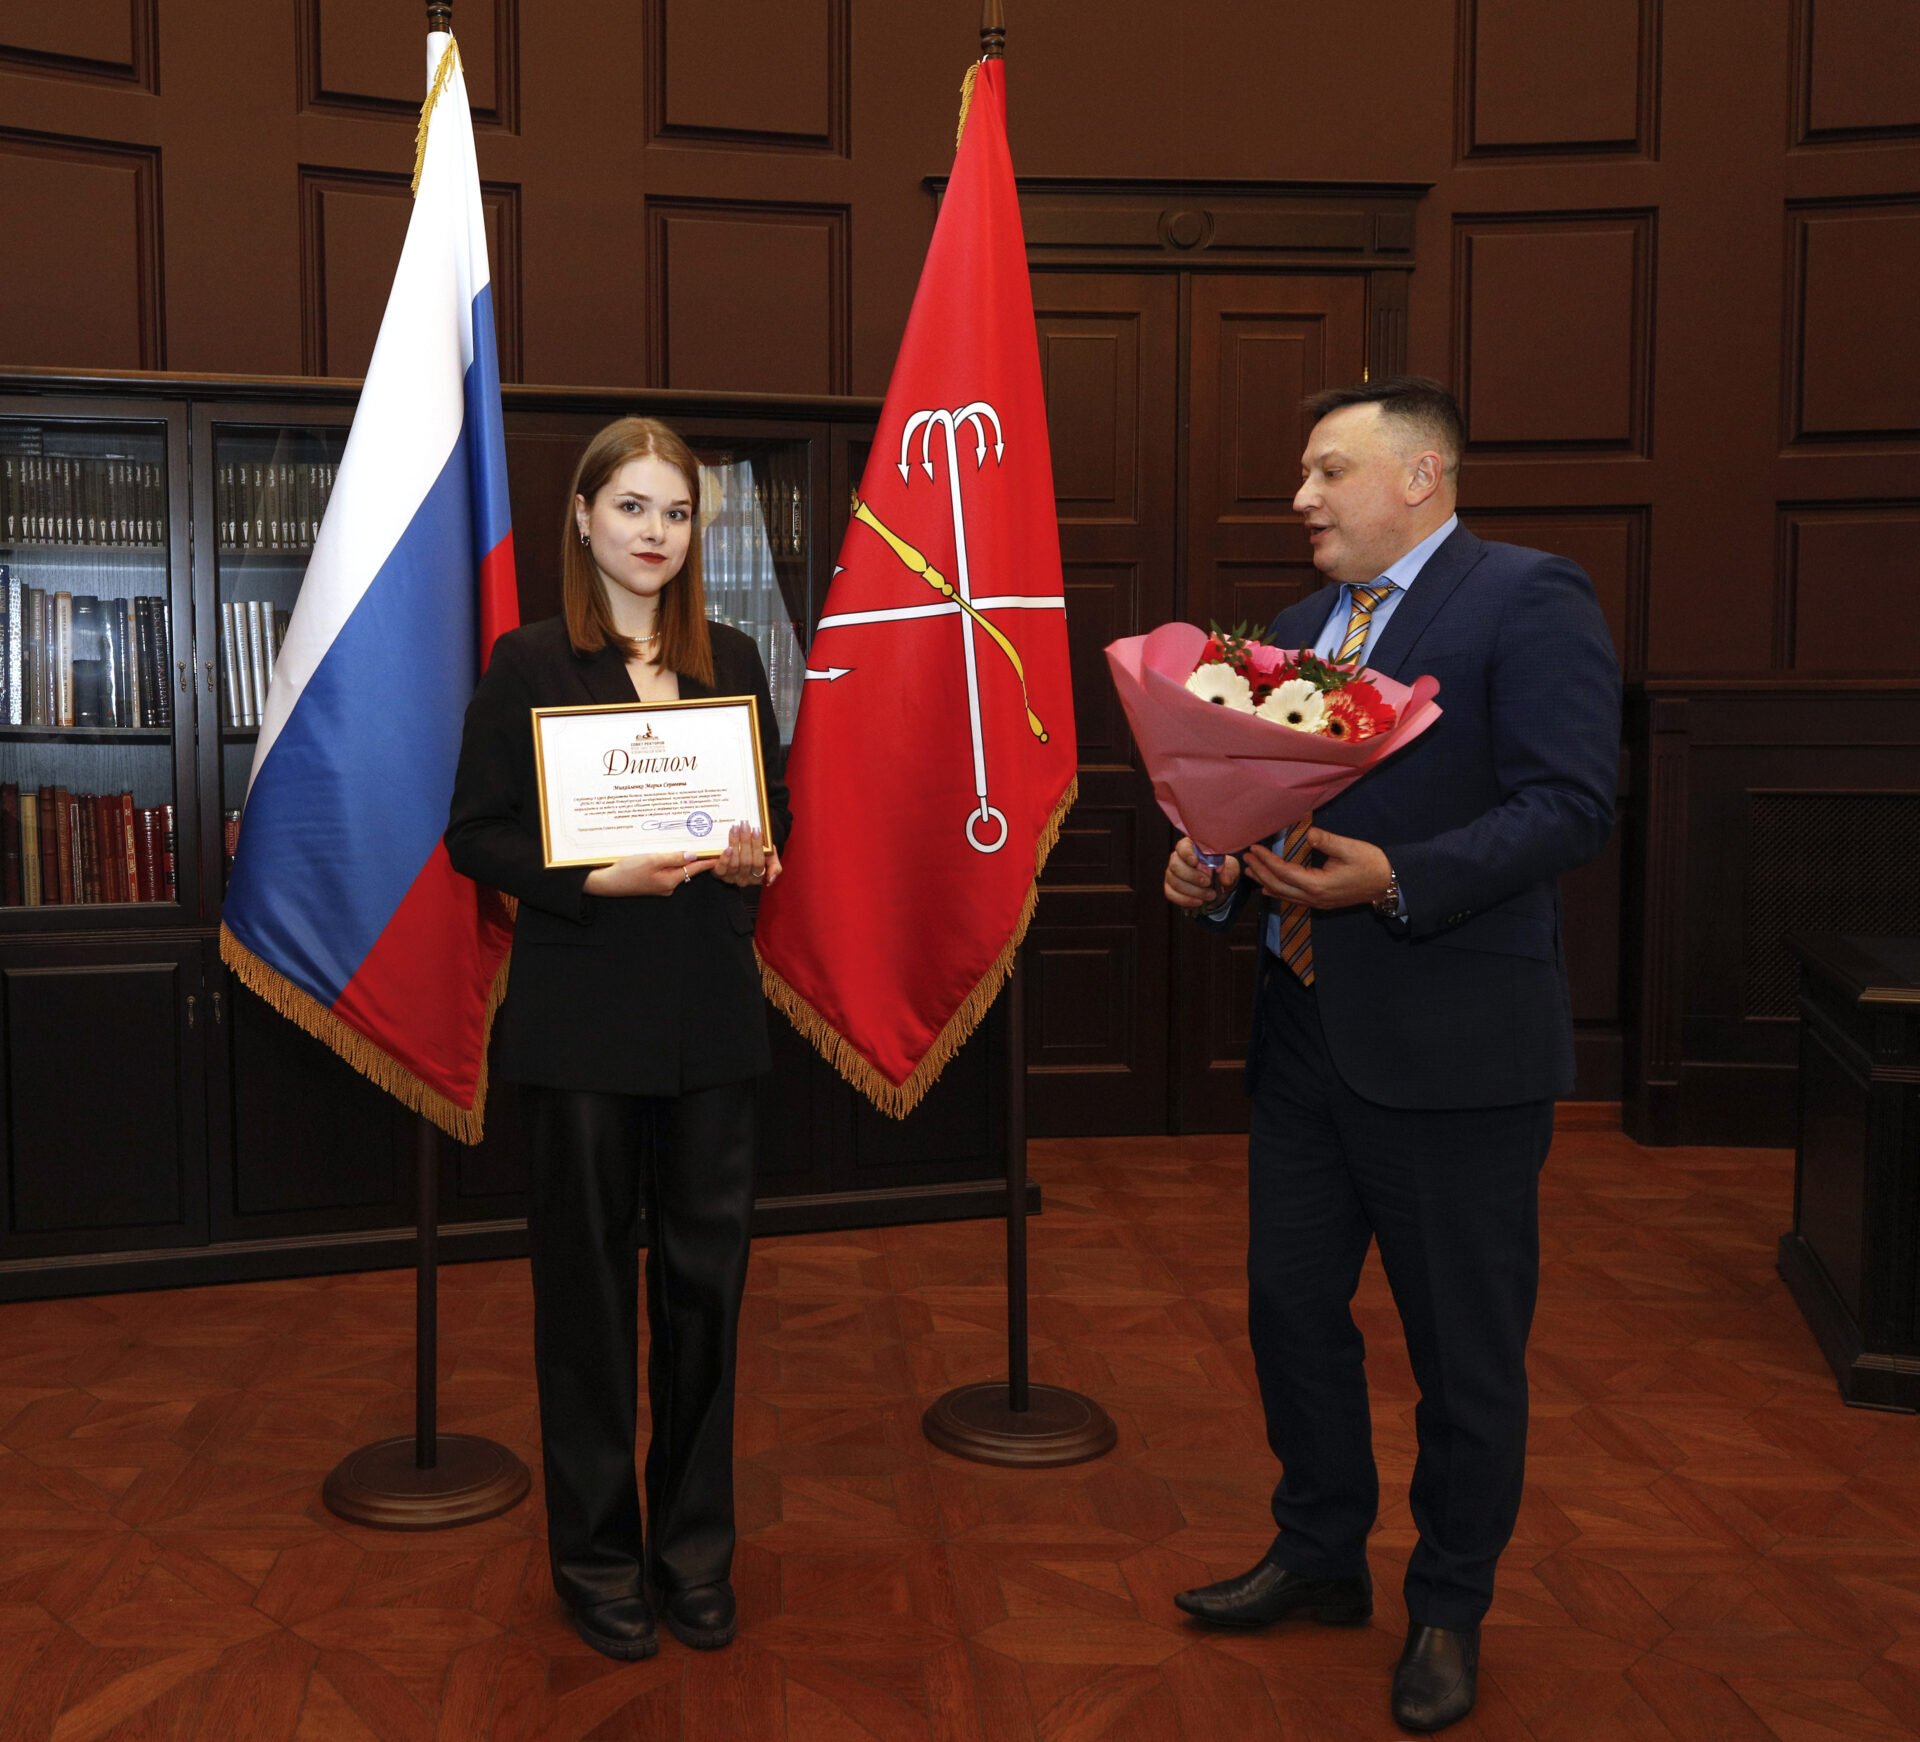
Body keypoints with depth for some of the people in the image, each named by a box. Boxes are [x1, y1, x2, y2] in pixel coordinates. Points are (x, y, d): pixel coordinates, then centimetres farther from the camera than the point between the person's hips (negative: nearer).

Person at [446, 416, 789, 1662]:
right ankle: (598, 1550, 23)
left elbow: (775, 809, 15)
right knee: (590, 1280, 7)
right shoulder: (531, 664, -1)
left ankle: (695, 1543, 25)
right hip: (582, 1012, -3)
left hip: (711, 1010, 3)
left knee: (708, 1273, 8)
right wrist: (592, 879, -18)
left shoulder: (731, 660, 10)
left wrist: (759, 859, -7)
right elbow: (475, 834, -4)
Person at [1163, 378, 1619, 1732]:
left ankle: (1450, 1611, 29)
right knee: (1291, 1305, 17)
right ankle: (1321, 1556, 38)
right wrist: (1214, 870, -3)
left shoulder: (1528, 600, -10)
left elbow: (1571, 805, -19)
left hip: (1451, 1048, -7)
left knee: (1465, 1347, 8)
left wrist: (1396, 881, -29)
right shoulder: (1297, 628, 14)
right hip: (1303, 1034, 7)